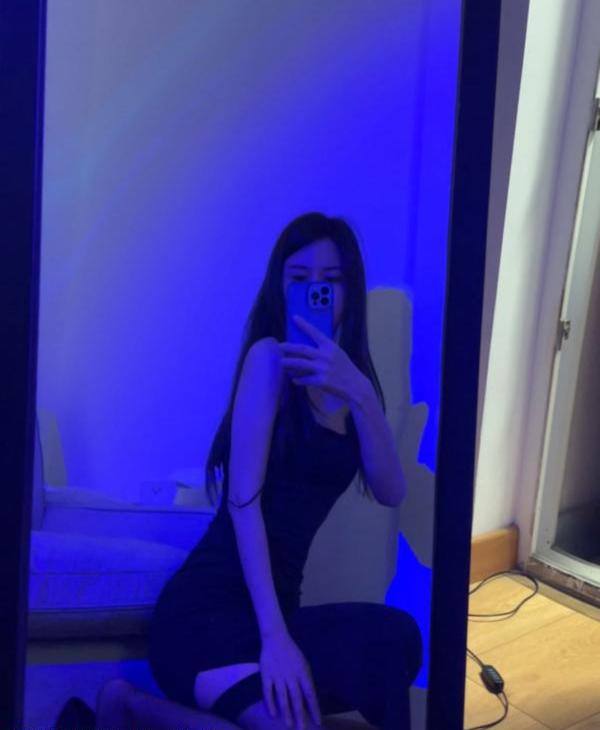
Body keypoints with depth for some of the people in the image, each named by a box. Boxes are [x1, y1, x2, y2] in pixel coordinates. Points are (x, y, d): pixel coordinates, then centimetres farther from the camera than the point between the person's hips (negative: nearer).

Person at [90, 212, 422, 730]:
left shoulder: (349, 380, 14)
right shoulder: (270, 356, -7)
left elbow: (391, 492, -1)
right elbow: (244, 499, -15)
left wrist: (360, 394, -18)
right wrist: (274, 636, -23)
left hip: (273, 608, 6)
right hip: (207, 609, -6)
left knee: (394, 637, -23)